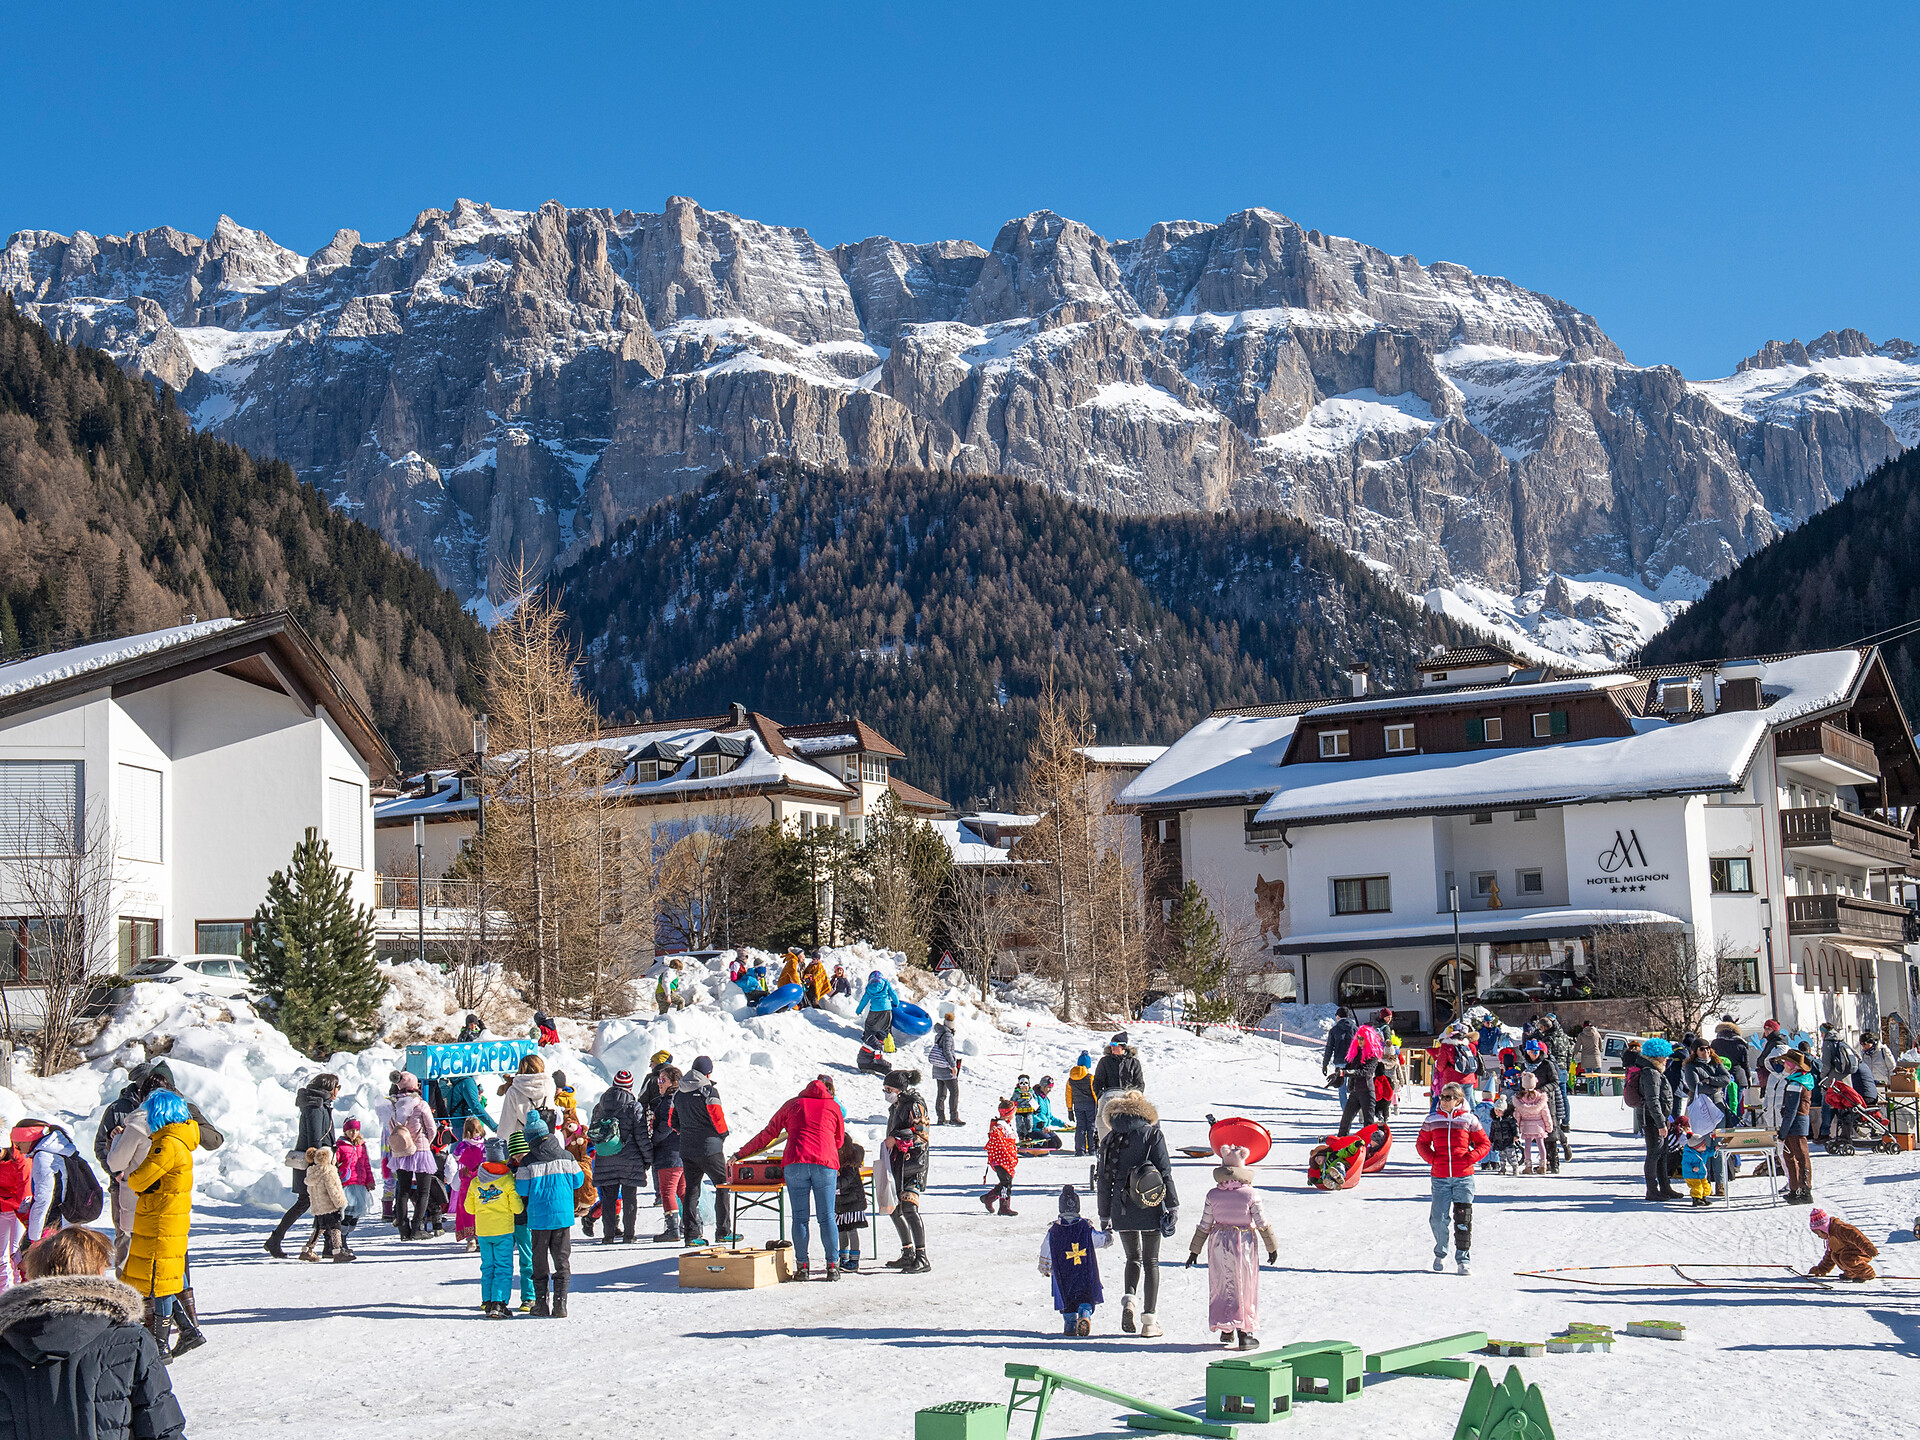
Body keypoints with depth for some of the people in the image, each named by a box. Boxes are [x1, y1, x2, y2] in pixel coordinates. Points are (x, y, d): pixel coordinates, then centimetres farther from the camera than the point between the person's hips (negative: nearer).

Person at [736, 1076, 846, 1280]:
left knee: (800, 1217, 3)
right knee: (827, 1217, 3)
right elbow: (839, 1140, 28)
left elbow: (768, 1134, 20)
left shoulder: (793, 1105, 19)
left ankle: (802, 1267, 2)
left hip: (794, 1162, 0)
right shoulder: (833, 1107, 18)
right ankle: (832, 1266, 2)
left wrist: (741, 1153, 28)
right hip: (825, 1164, 0)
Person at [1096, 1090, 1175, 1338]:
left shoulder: (1110, 1140, 4)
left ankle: (1130, 1299, -9)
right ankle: (1149, 1320, 5)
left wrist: (1104, 1216, 13)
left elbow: (1104, 1181, 7)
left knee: (1133, 1258, 18)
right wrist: (1172, 1207, -4)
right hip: (1149, 1208, -2)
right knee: (1151, 1261, 8)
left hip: (1121, 1211, 2)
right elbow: (1165, 1173, -8)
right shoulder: (1152, 1134, -3)